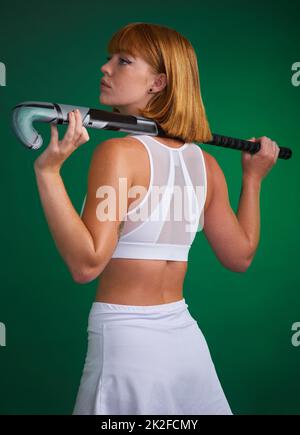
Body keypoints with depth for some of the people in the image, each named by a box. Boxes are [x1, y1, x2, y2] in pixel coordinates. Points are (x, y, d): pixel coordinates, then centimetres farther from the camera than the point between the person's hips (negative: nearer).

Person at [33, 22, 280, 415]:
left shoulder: (119, 152, -15)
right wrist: (253, 178, 23)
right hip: (187, 339, 6)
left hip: (124, 342, -6)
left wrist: (49, 170, -24)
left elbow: (86, 263, -21)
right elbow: (241, 256, 13)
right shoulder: (206, 164, 3)